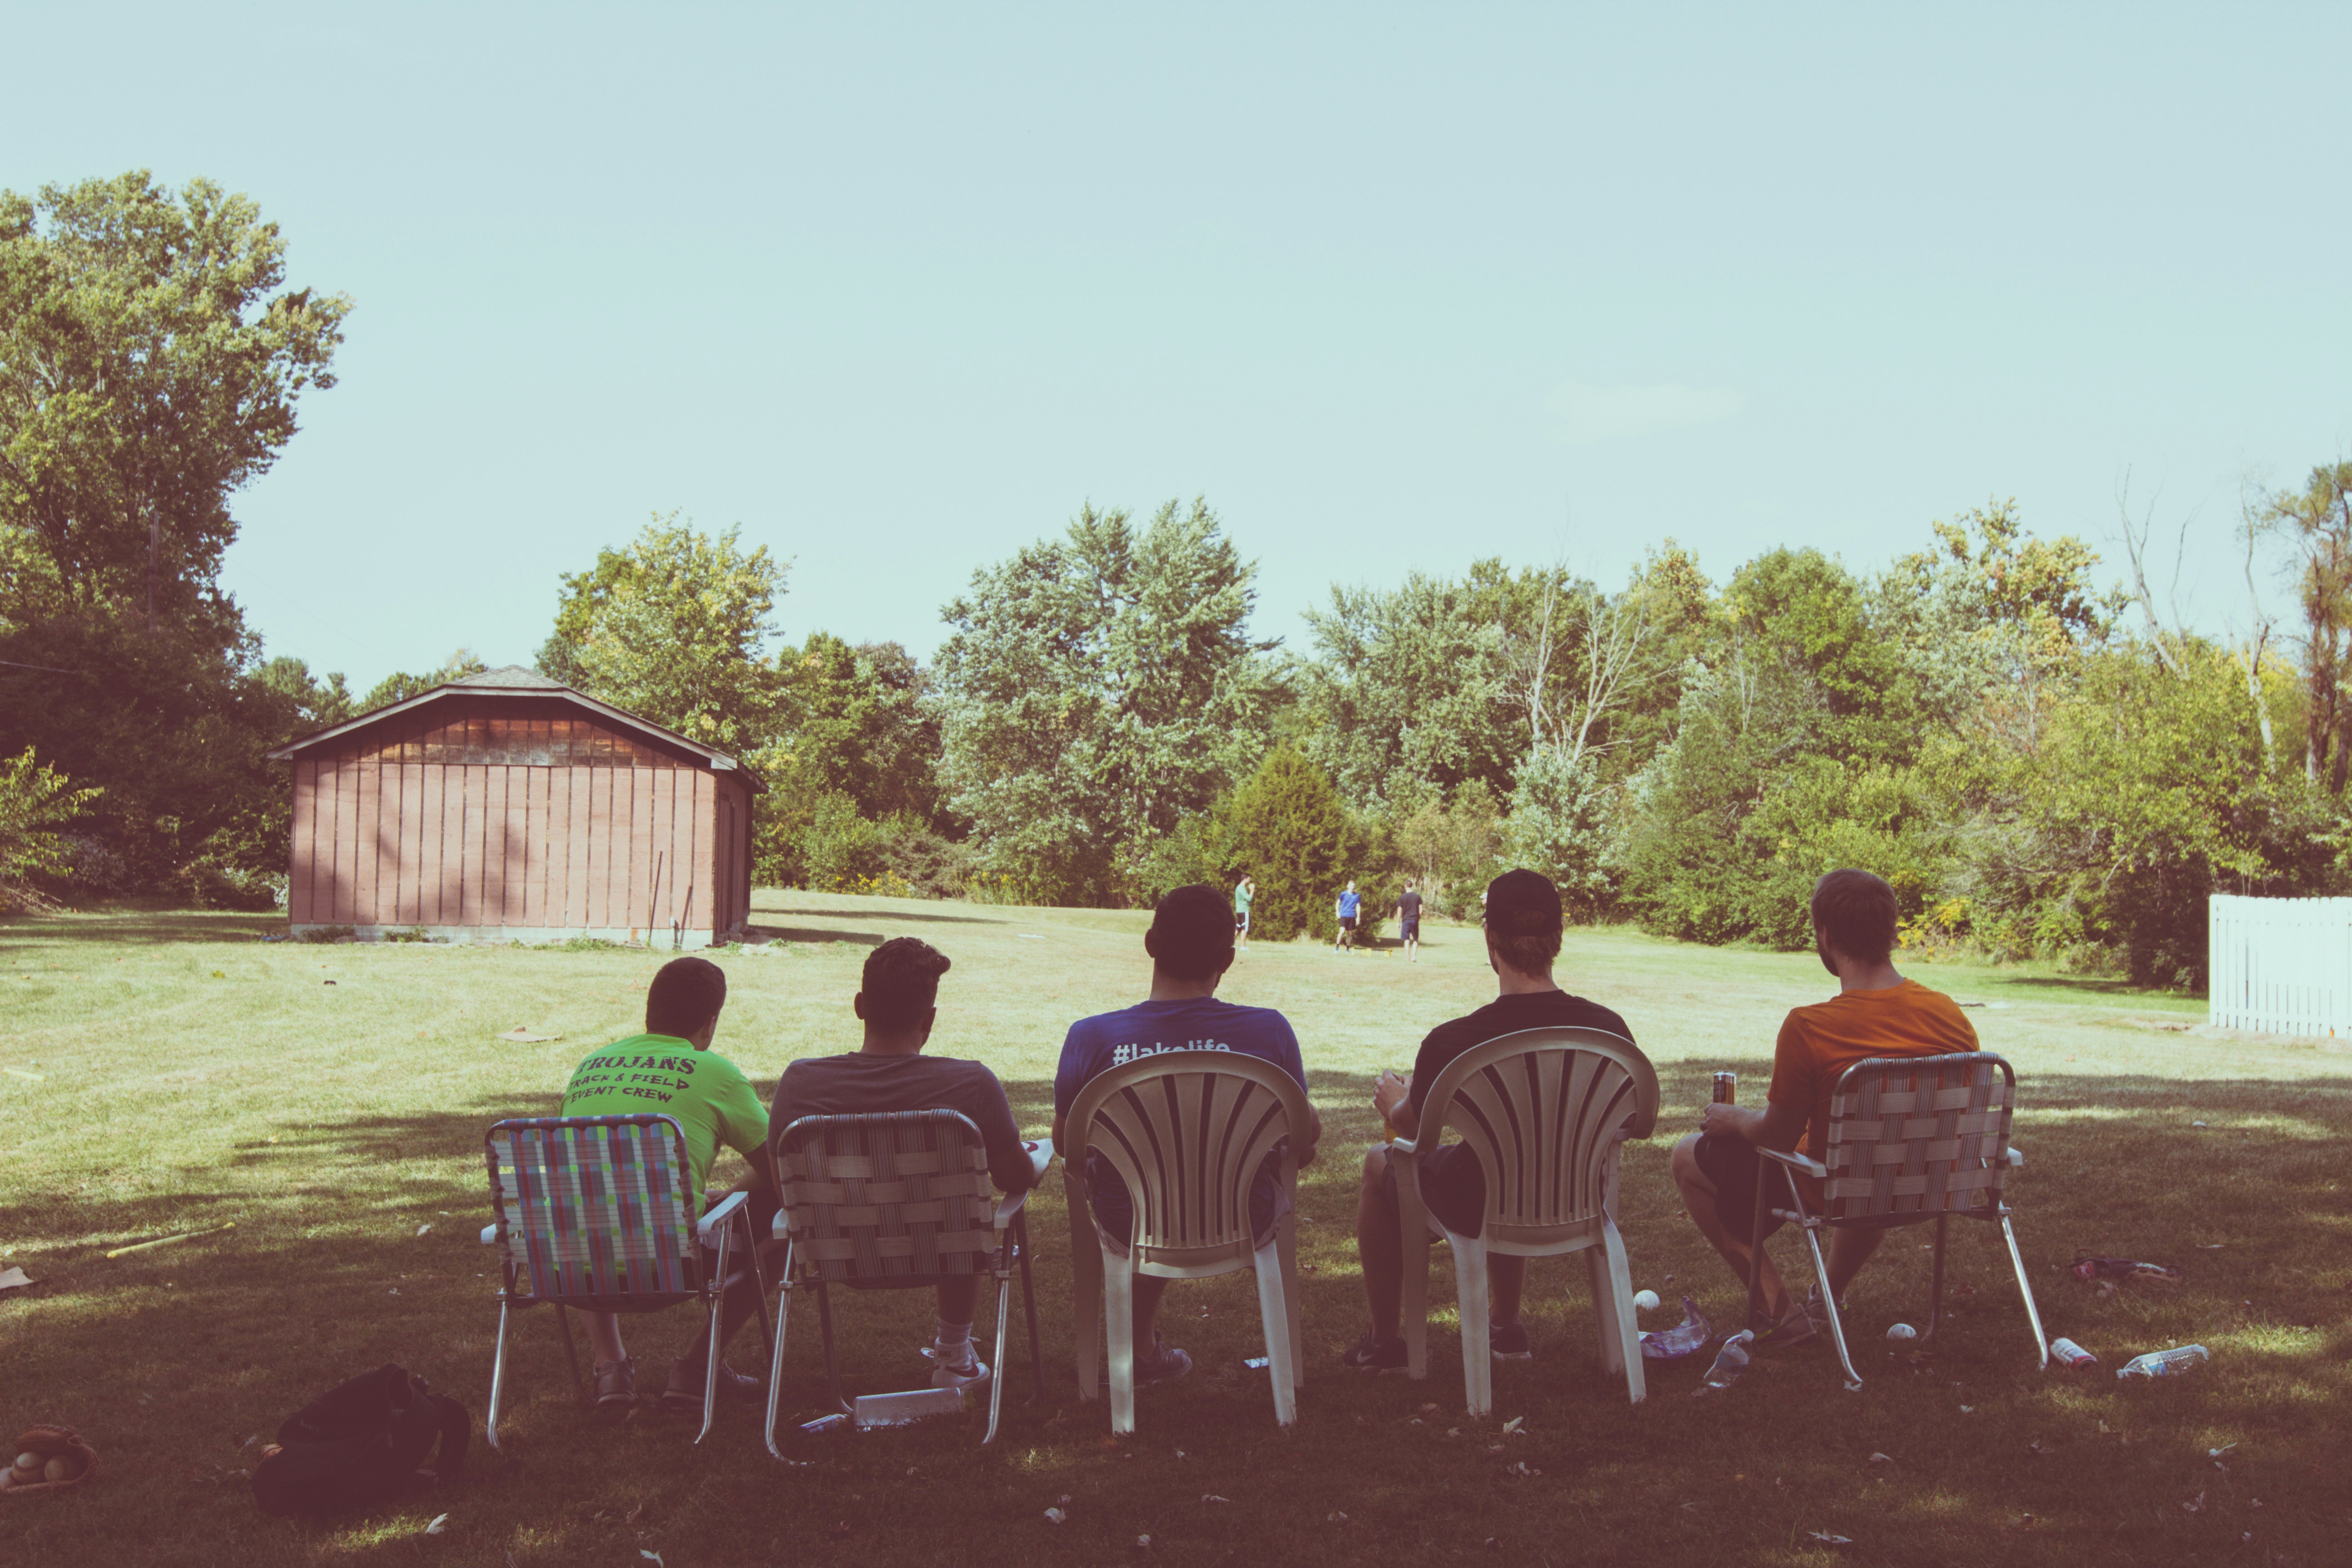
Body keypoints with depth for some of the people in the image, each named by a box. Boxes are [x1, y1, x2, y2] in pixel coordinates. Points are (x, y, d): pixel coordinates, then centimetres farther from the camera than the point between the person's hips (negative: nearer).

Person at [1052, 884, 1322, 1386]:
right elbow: (1302, 1142, -4)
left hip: (1130, 1228, 1)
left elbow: (1067, 1147, -1)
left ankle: (1143, 1349, 49)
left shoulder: (1091, 1038, -18)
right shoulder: (1269, 1031, -18)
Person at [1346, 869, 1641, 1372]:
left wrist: (1394, 1101, 18)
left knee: (1379, 1162, 27)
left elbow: (1414, 1132, -7)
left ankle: (1384, 1342, 35)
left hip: (1477, 1211, -4)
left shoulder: (1453, 1042, -27)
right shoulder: (1609, 1029, -17)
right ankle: (1506, 1326, 48)